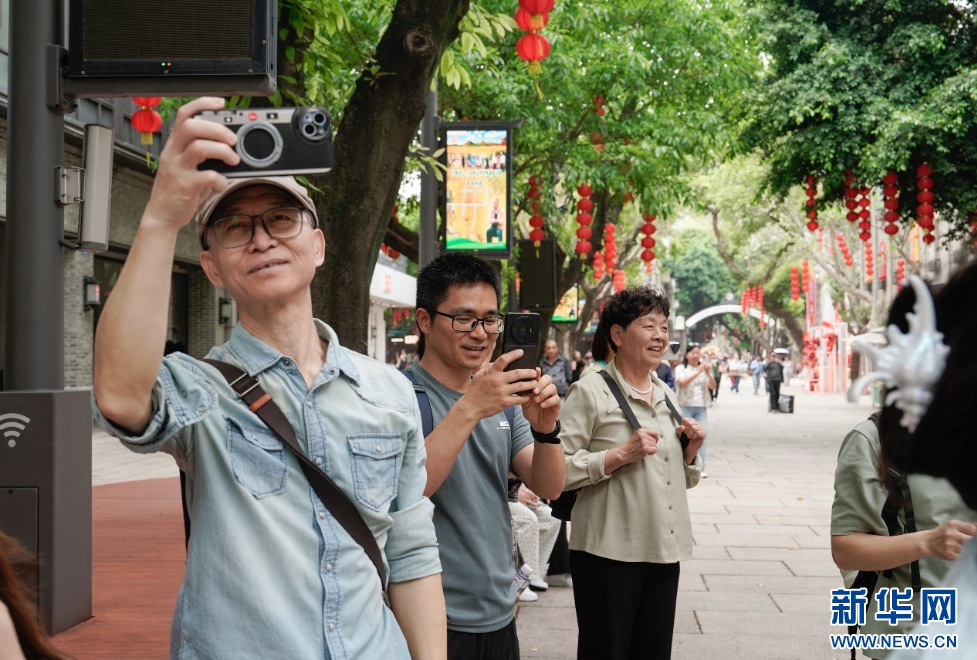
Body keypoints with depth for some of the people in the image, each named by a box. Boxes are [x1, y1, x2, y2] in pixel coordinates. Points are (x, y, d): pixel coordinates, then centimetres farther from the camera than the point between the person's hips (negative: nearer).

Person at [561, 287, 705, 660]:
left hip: (664, 551, 7)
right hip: (610, 554, -7)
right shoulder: (590, 392, -9)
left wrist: (690, 453, 4)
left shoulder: (664, 394, 15)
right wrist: (621, 454, -22)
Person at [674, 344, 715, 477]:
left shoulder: (704, 369, 12)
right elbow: (682, 382, -17)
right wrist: (698, 372, -23)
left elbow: (713, 386, 3)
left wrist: (708, 374, -14)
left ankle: (701, 468, 1)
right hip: (685, 406, -3)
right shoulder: (681, 368, 2)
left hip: (700, 407, 3)